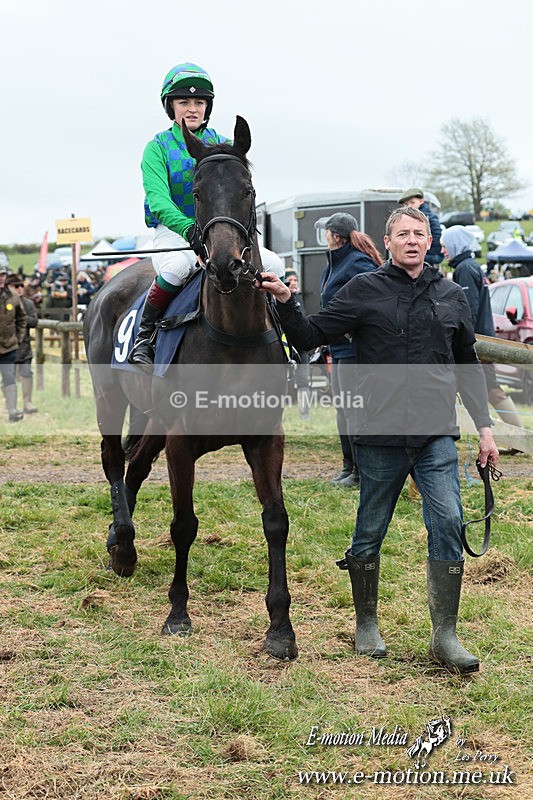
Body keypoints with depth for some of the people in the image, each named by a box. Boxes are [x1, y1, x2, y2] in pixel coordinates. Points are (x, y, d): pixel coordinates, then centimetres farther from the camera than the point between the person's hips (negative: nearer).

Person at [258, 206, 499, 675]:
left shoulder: (452, 296, 9)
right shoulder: (364, 291, 1)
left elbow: (469, 367, 17)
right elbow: (310, 337, 1)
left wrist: (484, 426, 14)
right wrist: (285, 302, -15)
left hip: (436, 434, 2)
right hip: (380, 434, -1)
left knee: (448, 523, -10)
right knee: (369, 534, 9)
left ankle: (445, 636, -2)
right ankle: (367, 625, 27)